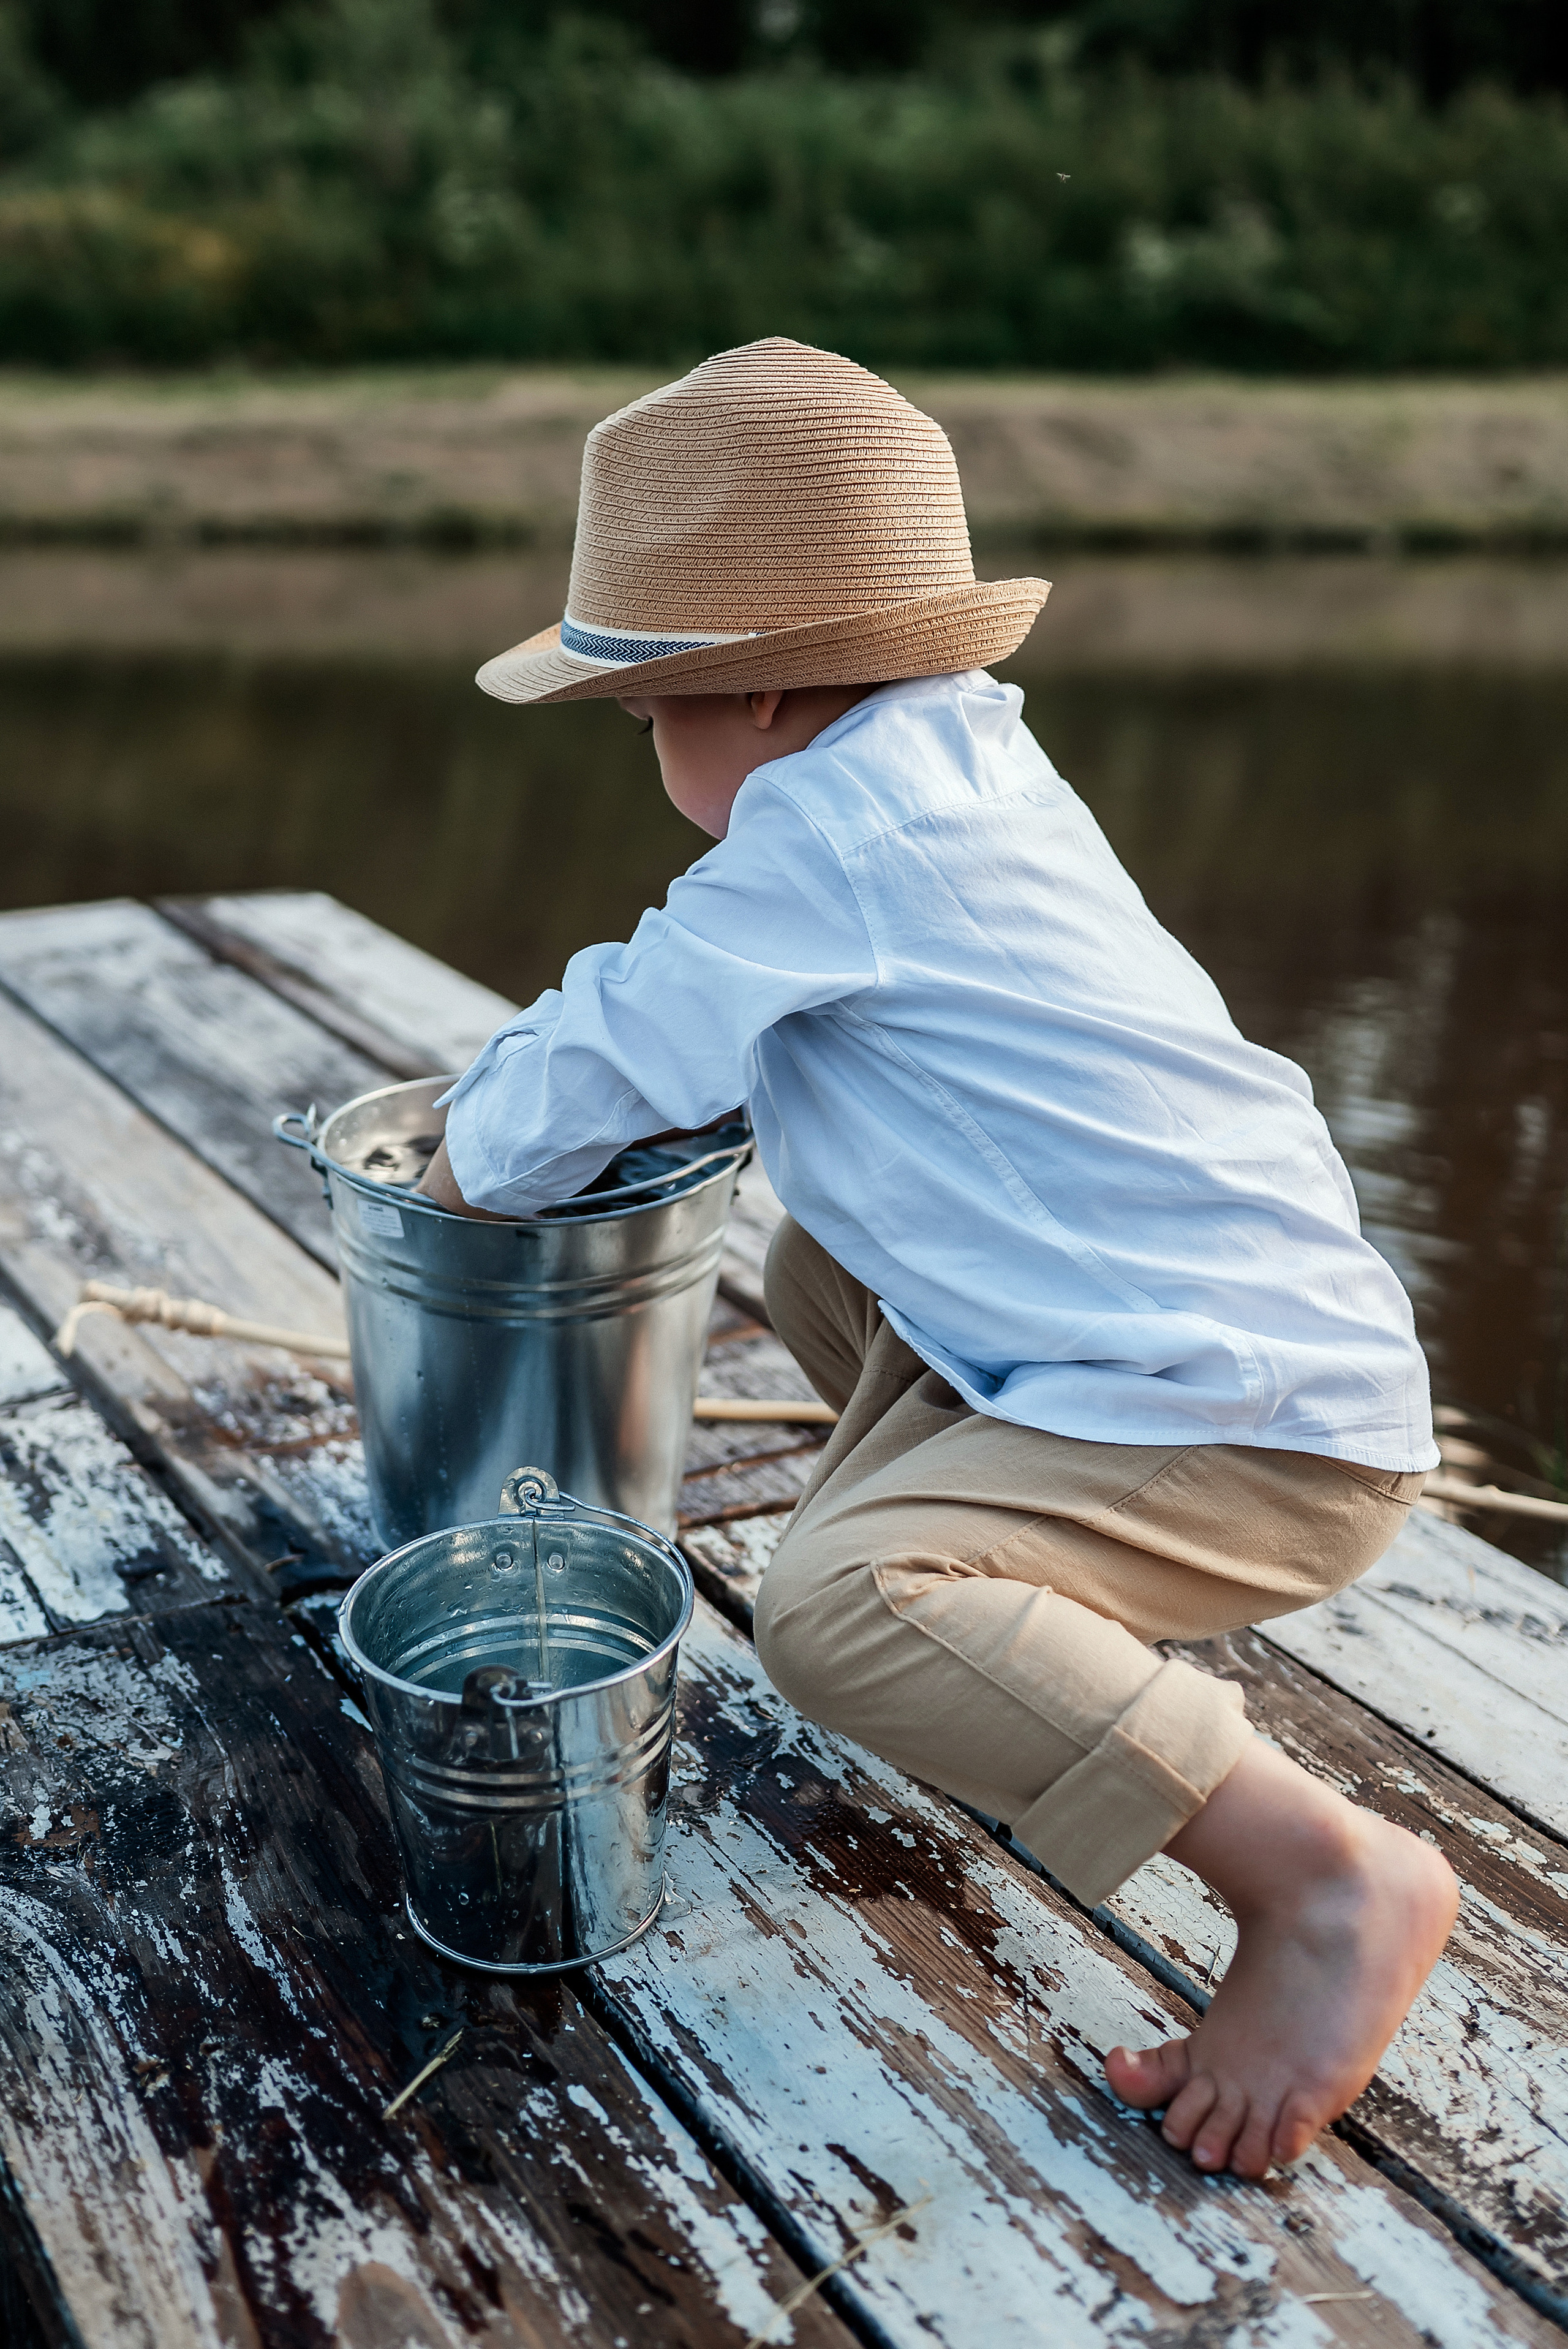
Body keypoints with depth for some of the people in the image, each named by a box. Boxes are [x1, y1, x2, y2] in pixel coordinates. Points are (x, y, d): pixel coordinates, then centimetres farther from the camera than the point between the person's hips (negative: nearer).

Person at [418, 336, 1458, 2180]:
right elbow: (711, 1001, 28)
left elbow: (591, 1074, -8)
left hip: (1260, 1424, -10)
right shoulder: (960, 753, 12)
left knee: (832, 1605, -28)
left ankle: (1322, 1874, -20)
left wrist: (459, 1177, 11)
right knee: (823, 1264, 23)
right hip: (1262, 1323, 10)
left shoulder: (829, 814, -16)